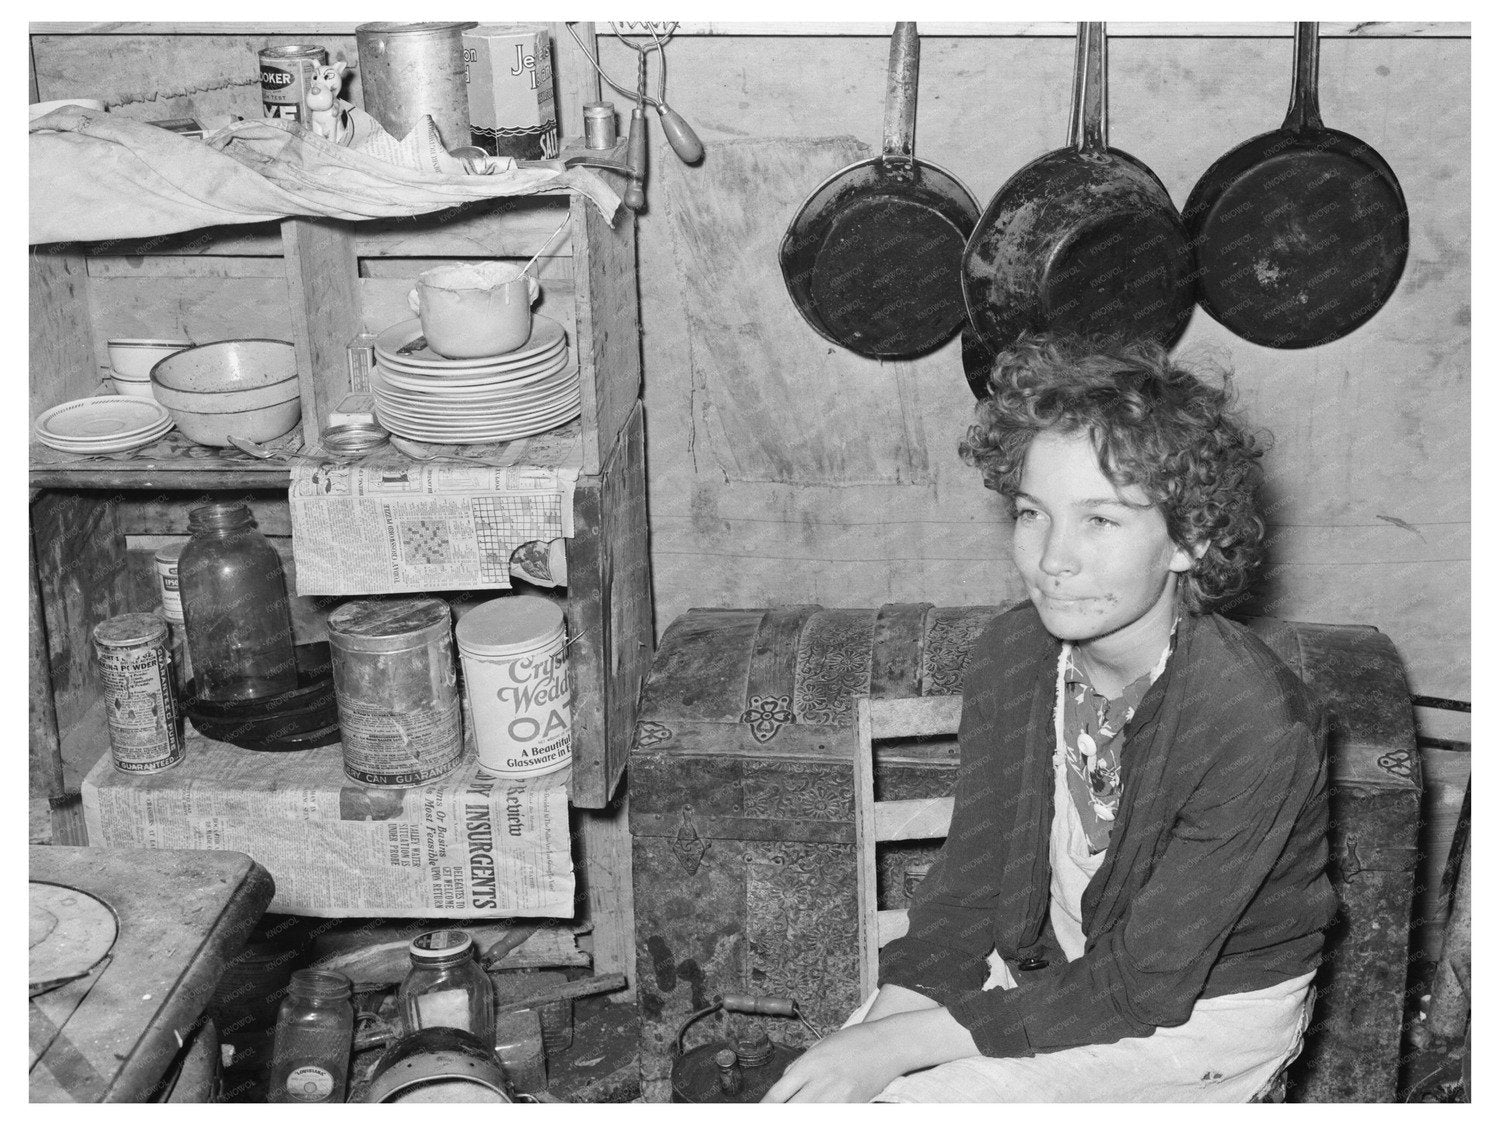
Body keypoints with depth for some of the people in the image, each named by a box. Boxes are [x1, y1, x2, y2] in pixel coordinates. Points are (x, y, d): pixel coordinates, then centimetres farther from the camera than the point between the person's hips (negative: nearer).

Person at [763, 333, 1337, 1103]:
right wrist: (888, 1018, -20)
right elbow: (971, 875, -3)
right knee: (809, 1096, -11)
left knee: (890, 1102, -21)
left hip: (1206, 1010, -5)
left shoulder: (1256, 728, -28)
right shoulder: (1010, 652, -10)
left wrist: (903, 1045, -26)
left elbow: (1145, 983, -23)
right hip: (1039, 965, 5)